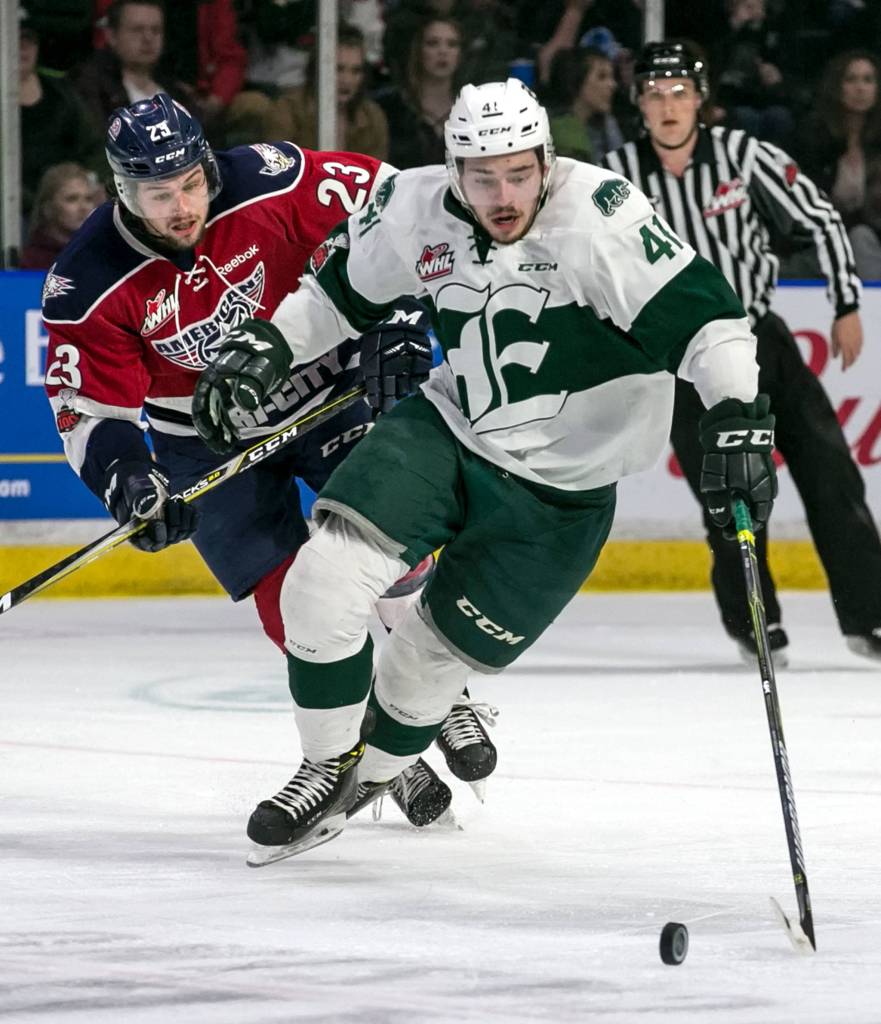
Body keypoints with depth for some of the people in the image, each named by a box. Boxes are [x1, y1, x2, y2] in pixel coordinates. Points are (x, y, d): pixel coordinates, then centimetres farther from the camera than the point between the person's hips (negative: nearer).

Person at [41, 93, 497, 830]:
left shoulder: (269, 184, -25)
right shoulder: (89, 284, -22)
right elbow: (87, 404, -16)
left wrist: (398, 325, -17)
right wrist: (128, 483, -32)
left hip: (324, 391, 0)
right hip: (211, 446, 0)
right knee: (290, 601, -9)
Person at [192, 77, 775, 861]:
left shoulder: (598, 214, -24)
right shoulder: (417, 208, -8)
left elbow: (699, 310, -27)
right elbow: (345, 284, 11)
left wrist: (736, 415, -38)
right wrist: (267, 346, 1)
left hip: (558, 493, -4)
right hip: (449, 431, 4)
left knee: (436, 656, 2)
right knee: (326, 579, -14)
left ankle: (373, 771, 33)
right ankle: (328, 770, 8)